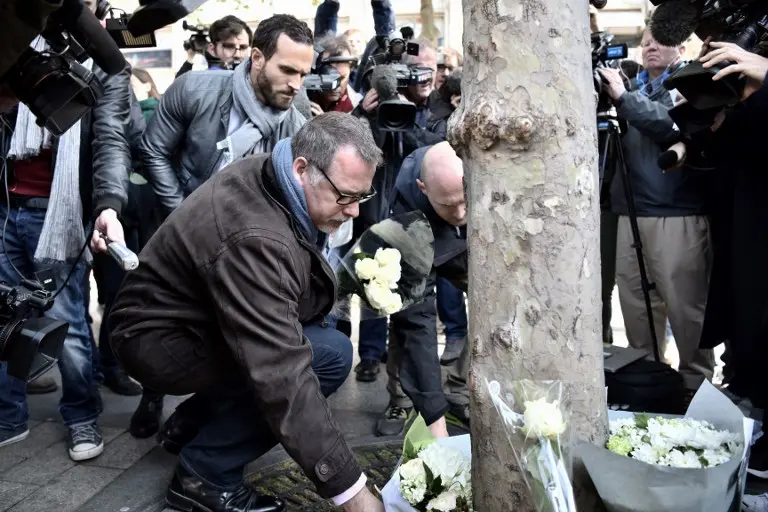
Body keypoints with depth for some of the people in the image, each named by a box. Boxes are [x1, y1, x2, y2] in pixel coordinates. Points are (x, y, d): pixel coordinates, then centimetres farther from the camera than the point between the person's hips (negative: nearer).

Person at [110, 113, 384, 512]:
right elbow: (283, 376, -38)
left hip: (195, 316, 9)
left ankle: (197, 418, 14)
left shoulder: (267, 177, -7)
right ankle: (205, 475, -7)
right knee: (330, 355, -21)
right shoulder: (255, 240, -35)